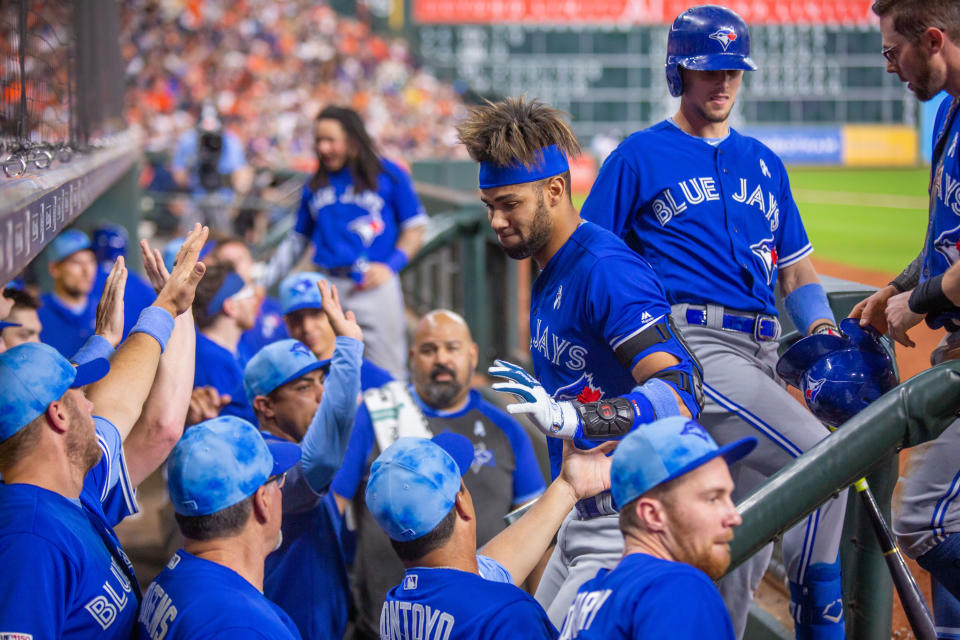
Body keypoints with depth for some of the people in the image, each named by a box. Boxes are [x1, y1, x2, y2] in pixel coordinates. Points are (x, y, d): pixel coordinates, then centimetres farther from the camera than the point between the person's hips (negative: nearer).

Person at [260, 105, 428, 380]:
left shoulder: (389, 175, 5)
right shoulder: (315, 186, 15)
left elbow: (415, 228, 6)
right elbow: (298, 238, 22)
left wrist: (390, 266, -8)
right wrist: (265, 277, 15)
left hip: (375, 284, -3)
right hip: (328, 285, 3)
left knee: (387, 372, -5)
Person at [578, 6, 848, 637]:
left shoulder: (764, 163, 22)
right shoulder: (639, 156, 6)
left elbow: (796, 268, 23)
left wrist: (822, 332, 3)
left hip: (759, 355, 7)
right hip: (691, 346, -6)